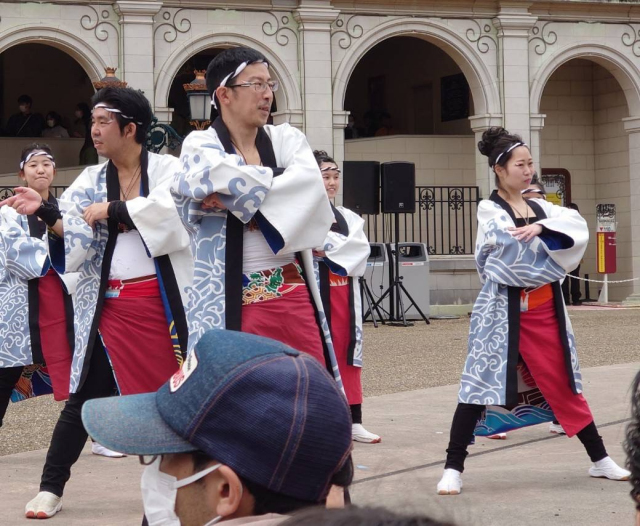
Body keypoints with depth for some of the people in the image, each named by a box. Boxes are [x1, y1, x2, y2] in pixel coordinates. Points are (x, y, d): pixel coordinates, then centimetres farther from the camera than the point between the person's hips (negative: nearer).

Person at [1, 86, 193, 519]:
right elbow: (74, 231, -3)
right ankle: (51, 487, 8)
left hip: (162, 301, -2)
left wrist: (111, 211, -14)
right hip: (109, 305, 2)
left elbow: (169, 209, -21)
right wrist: (45, 210, -23)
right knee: (84, 396, 2)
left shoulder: (168, 169, -1)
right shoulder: (90, 181, 9)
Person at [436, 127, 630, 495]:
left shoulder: (540, 208, 12)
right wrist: (551, 244, -7)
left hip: (544, 309, 6)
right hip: (503, 310, -5)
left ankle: (600, 460, 20)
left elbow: (577, 225, -5)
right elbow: (514, 245, -21)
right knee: (482, 384, -6)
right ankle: (454, 469, -1)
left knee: (561, 382, 13)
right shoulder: (489, 210, -6)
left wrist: (541, 226, -22)